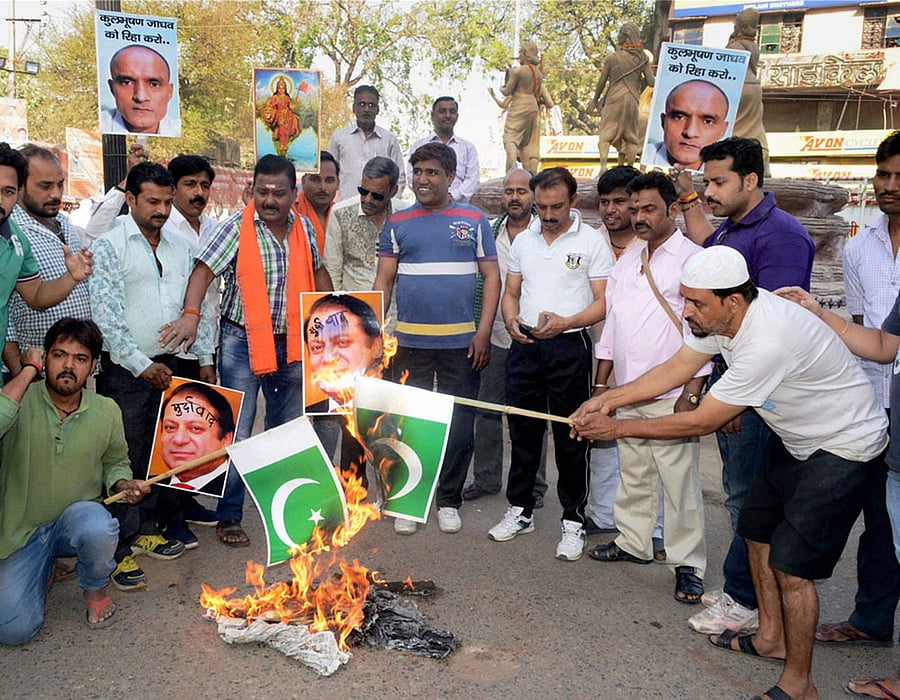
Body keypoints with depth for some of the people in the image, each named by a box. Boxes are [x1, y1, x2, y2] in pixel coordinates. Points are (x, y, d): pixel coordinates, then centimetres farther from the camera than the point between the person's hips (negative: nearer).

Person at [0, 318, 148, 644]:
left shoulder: (107, 412, -4)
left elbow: (115, 462, 14)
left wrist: (123, 485, -9)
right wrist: (29, 371, -28)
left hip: (77, 519, 1)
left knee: (99, 528, -37)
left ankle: (95, 588, -1)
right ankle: (43, 571, 22)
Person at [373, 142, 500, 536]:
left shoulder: (473, 220, 6)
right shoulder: (398, 223, 8)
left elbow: (491, 276, 3)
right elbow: (383, 280, 6)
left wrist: (484, 332, -6)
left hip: (461, 342, 0)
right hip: (409, 341, 1)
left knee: (460, 425, 7)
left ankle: (449, 501, 22)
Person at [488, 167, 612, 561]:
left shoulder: (591, 241, -2)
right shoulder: (523, 239, 13)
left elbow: (603, 302, -6)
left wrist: (565, 322, -21)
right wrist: (511, 320, -4)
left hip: (569, 347, -4)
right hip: (524, 347, 5)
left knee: (570, 437, 2)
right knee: (522, 430, 12)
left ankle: (573, 521, 15)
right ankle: (520, 510, 26)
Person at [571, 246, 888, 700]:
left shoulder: (767, 343, -37)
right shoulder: (719, 316, -11)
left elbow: (701, 422, -29)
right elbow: (676, 368, 0)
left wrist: (617, 428, -21)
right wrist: (608, 399, -10)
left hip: (843, 448, -9)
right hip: (796, 438, 9)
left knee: (790, 563, -8)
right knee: (758, 531, 17)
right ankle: (771, 637, 36)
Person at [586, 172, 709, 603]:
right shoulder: (625, 264, 15)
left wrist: (691, 395, -16)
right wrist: (601, 383, 15)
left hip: (671, 399, -6)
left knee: (680, 483, 0)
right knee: (633, 476, 16)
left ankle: (687, 565, 12)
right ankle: (633, 543, 31)